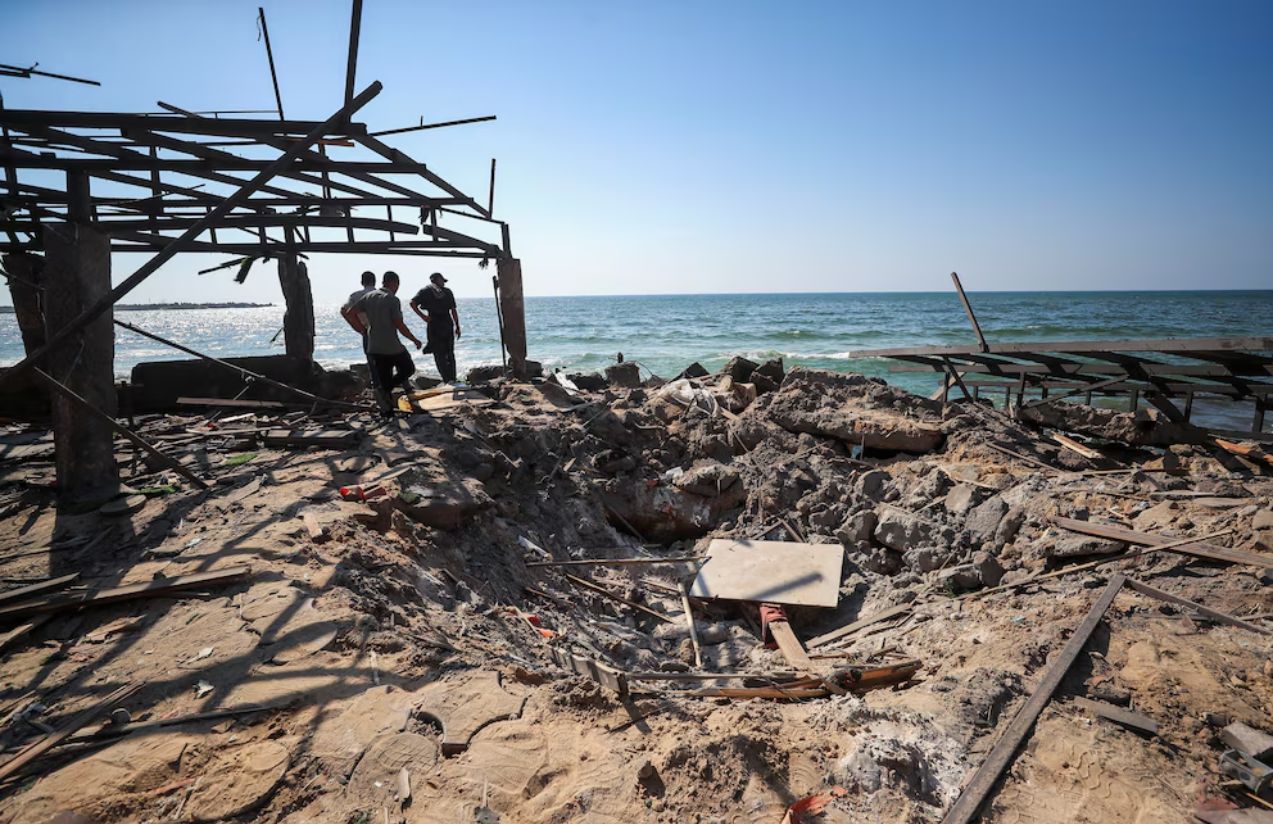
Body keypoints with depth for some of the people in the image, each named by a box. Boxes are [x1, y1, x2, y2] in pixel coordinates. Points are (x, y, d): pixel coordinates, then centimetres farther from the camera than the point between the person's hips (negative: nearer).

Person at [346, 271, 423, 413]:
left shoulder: (368, 296, 8)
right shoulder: (393, 300, -12)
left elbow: (351, 312, 7)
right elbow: (399, 325, -15)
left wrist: (363, 329, 15)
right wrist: (415, 340, -3)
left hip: (373, 347, 6)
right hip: (392, 346, -6)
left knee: (383, 379, 14)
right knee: (408, 369, 15)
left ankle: (387, 410, 10)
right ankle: (385, 389, -6)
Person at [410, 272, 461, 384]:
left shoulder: (425, 291, 6)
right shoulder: (447, 291, 9)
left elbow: (413, 303, -8)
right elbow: (453, 310, 4)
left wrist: (422, 316, -4)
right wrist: (457, 327, 7)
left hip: (434, 325, -2)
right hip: (448, 324, 2)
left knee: (439, 354, 2)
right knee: (450, 353, 14)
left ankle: (447, 380, -6)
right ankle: (453, 379, 13)